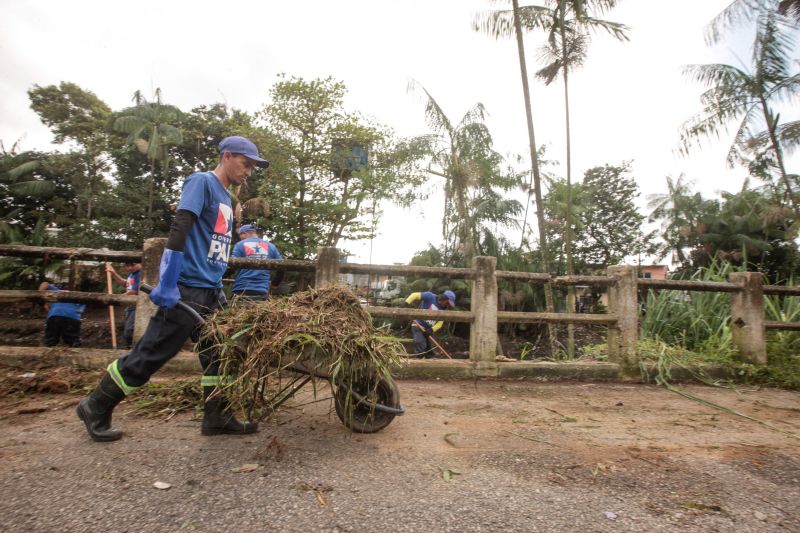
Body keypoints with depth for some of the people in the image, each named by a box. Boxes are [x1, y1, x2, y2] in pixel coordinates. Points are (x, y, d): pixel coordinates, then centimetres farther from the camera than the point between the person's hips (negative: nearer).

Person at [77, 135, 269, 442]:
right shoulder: (201, 181, -7)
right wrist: (167, 284, -23)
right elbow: (180, 227, -18)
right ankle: (95, 408, 20)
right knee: (151, 353, 0)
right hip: (186, 289, -9)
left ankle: (217, 417, 16)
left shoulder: (226, 197, 18)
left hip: (212, 291, 9)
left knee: (218, 353, 8)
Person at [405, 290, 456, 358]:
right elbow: (415, 295, -17)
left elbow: (440, 323, -4)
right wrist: (406, 303, -32)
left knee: (429, 352, 10)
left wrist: (432, 329, -22)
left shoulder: (443, 310, 2)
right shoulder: (430, 297, -14)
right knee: (420, 348, -19)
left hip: (428, 329, 6)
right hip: (418, 326, -6)